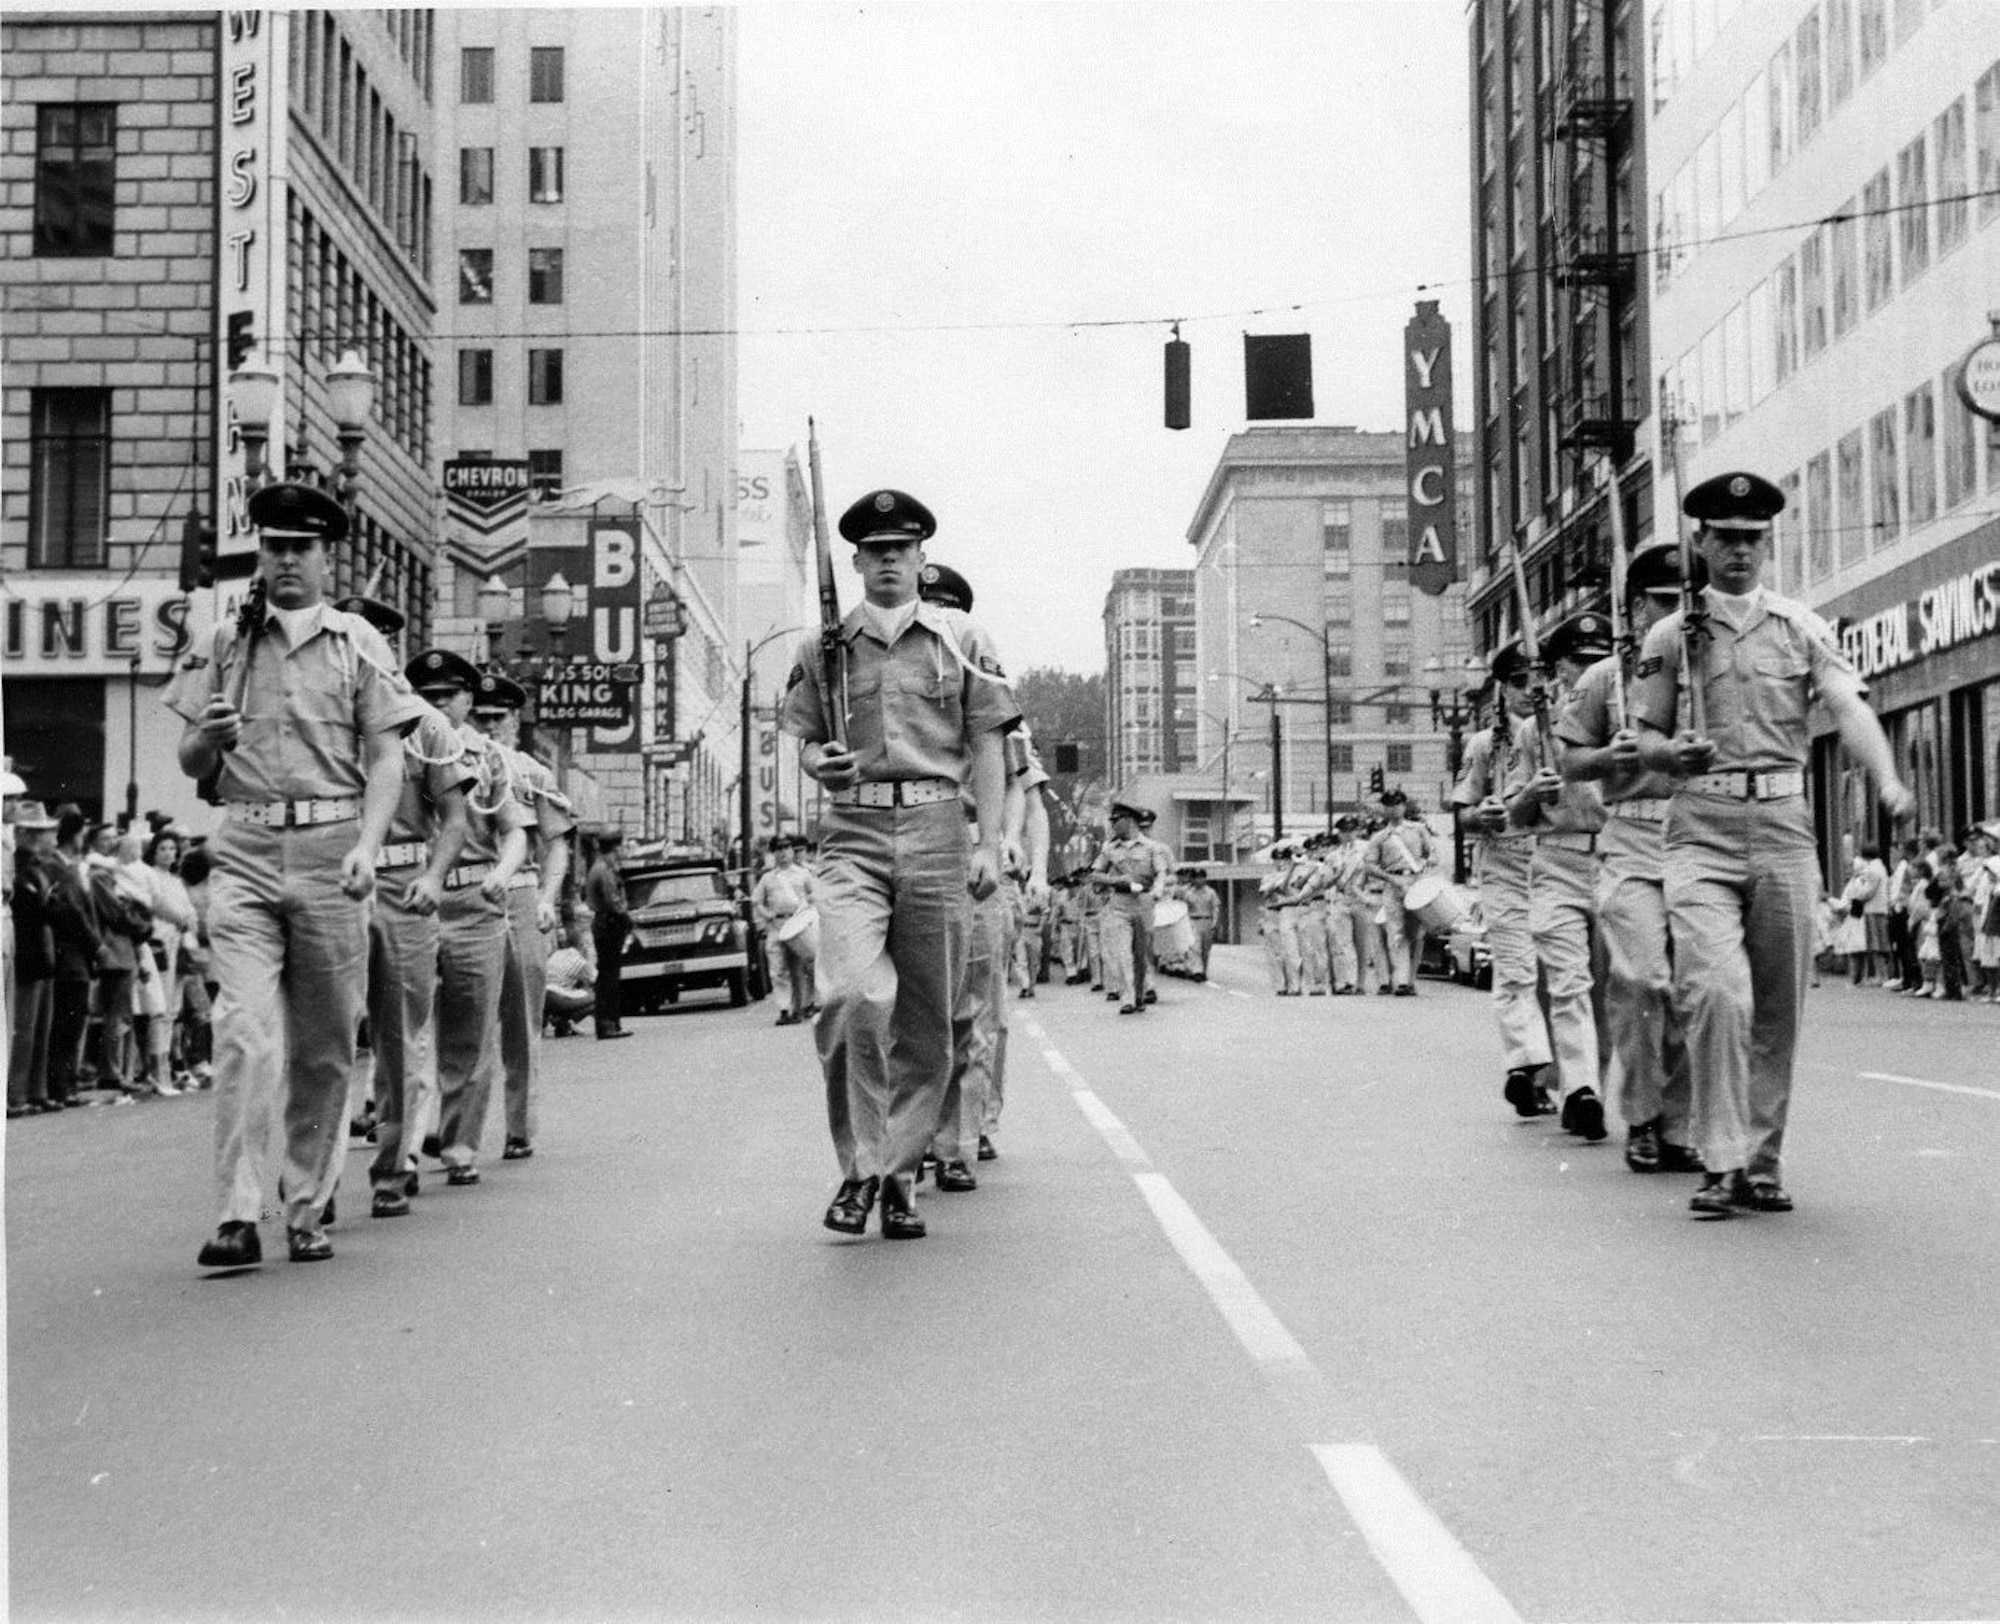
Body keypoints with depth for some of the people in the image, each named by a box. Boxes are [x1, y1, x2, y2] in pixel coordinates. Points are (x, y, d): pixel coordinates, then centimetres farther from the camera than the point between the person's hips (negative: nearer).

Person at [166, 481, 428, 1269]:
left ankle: (307, 1211, 15)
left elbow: (385, 759, 1)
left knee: (324, 1046, 4)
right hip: (246, 850, 1)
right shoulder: (226, 645, 13)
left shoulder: (359, 644, 7)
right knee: (243, 1031, -12)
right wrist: (210, 735, -9)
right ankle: (237, 1216, -13)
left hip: (330, 848, -1)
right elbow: (191, 764, 14)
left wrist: (367, 846, -14)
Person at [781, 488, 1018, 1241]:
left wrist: (989, 843, -1)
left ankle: (901, 1173, 16)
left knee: (927, 1018, 3)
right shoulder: (823, 647, 12)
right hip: (852, 834, -1)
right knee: (853, 995, -20)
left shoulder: (963, 641, 10)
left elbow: (987, 750, 7)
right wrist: (818, 763, -7)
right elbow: (803, 742, 17)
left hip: (936, 831, 1)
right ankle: (861, 1165, -7)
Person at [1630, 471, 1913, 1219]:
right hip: (1702, 827, -2)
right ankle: (1721, 1162, -11)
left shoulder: (1803, 629, 10)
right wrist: (1673, 751, -13)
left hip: (1785, 825, 2)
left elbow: (1849, 709, -5)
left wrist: (1888, 781, -23)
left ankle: (1763, 1162, 17)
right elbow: (1647, 739, 11)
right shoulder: (1670, 636, 9)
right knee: (1715, 989, -19)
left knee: (1779, 1005, 6)